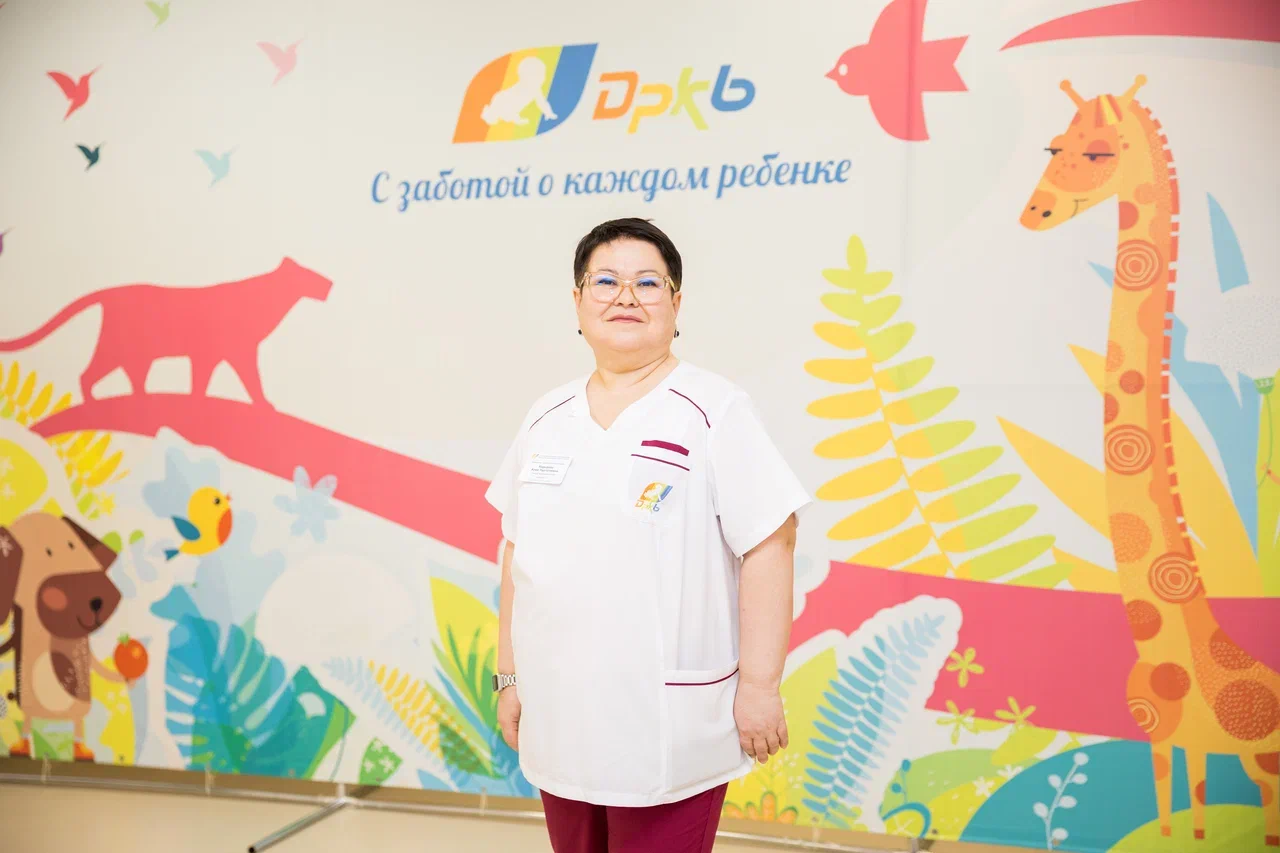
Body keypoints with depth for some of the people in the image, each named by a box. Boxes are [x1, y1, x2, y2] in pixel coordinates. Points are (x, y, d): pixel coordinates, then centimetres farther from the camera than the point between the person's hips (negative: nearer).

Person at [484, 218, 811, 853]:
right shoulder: (547, 418, 9)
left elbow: (768, 549, -11)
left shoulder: (714, 411, -8)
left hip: (668, 729, -5)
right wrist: (510, 675, 13)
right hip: (560, 723, 5)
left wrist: (759, 687, -13)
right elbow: (519, 552, 13)